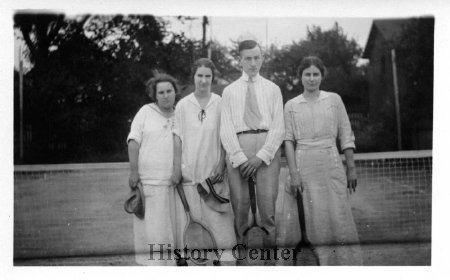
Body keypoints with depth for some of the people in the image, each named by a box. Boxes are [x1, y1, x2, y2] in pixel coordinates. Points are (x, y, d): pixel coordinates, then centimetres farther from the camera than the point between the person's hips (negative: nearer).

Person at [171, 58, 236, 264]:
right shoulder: (183, 105, 4)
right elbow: (178, 139, 4)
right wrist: (176, 169, -2)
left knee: (216, 218, -3)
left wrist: (221, 165, -6)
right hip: (189, 172, 1)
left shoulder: (220, 104, 2)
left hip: (213, 172, -1)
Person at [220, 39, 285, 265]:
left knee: (268, 205, -7)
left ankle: (269, 257, -1)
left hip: (267, 147, 0)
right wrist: (239, 157, -9)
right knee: (239, 205, -4)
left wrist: (262, 155, -9)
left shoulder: (272, 89, 15)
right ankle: (241, 258, 1)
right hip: (237, 148, 0)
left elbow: (278, 127, 5)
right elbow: (225, 128, 6)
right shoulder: (229, 91, 16)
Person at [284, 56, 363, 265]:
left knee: (339, 216, -3)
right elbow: (288, 140, 3)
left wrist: (351, 168, 2)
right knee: (316, 220, -1)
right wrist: (293, 174, -6)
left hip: (332, 163, 0)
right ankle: (324, 265, 5)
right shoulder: (291, 105, 7)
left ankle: (349, 265, 3)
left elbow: (346, 136, 7)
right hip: (305, 165, 0)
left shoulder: (334, 99, 8)